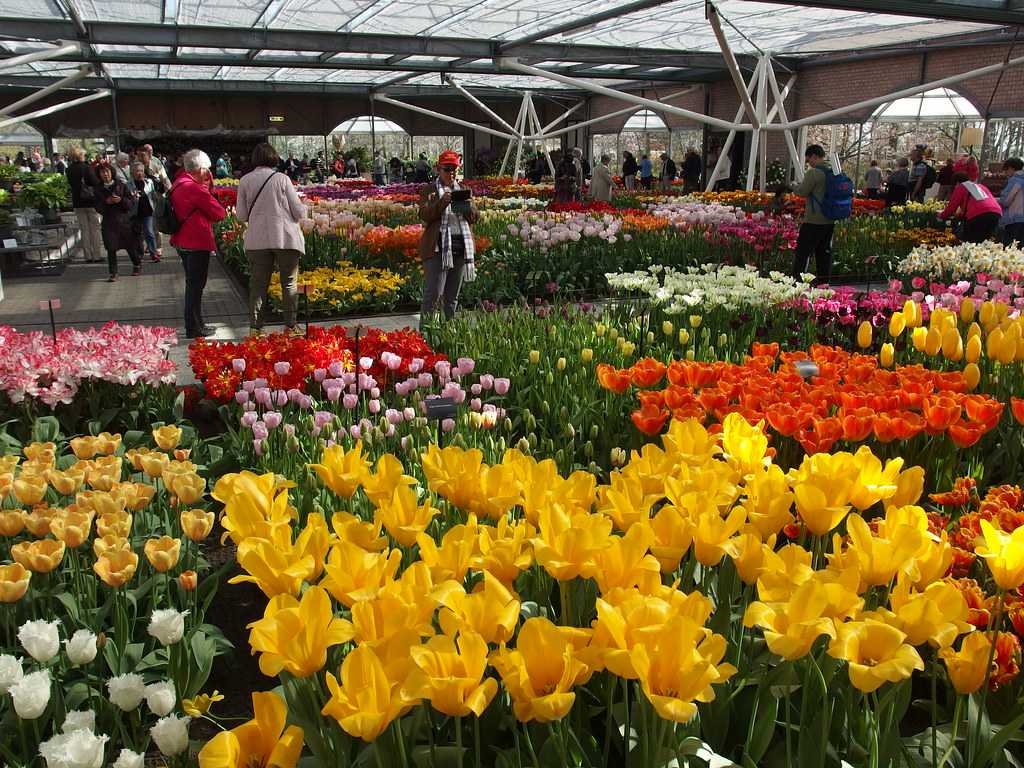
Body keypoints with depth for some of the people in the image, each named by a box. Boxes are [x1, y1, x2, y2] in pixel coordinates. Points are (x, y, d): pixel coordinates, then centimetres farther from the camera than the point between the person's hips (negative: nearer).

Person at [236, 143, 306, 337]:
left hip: (257, 239, 2)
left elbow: (241, 215, 5)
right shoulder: (281, 179, -4)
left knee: (258, 284, 8)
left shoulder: (245, 180, 2)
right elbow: (299, 212, -4)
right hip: (286, 237, -2)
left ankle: (255, 327, 8)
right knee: (289, 283, 7)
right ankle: (290, 326, 9)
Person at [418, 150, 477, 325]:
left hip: (461, 246, 5)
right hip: (438, 247, -5)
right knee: (433, 293, -11)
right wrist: (442, 201, -22)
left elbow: (473, 218, 12)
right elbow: (424, 215, -8)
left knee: (452, 297, 10)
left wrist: (467, 204, -9)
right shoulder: (429, 190, 5)